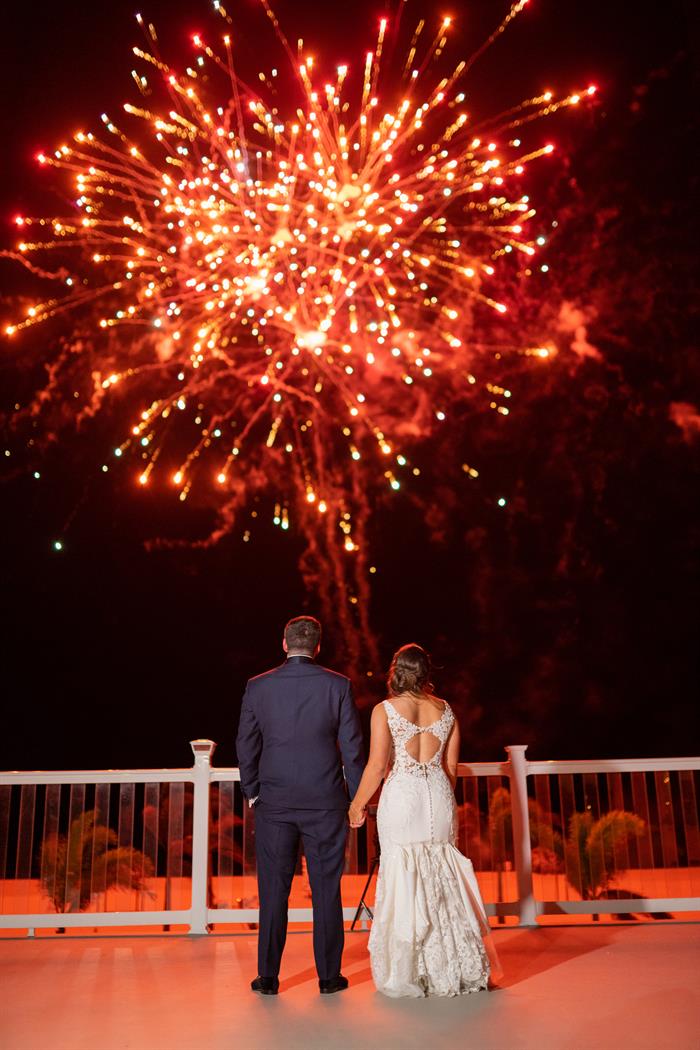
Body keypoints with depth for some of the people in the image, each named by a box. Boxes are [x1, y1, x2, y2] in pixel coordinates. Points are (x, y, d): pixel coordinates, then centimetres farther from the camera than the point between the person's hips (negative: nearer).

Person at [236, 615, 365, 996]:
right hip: (325, 803, -1)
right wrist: (358, 797, 6)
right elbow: (352, 747, -3)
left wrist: (252, 792, 15)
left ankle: (268, 976, 17)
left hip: (273, 804, 1)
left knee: (273, 891, 9)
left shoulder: (258, 686, -2)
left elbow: (245, 746, 3)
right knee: (326, 890, 9)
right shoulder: (337, 685, -5)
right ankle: (328, 976, 17)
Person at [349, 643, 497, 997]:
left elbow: (376, 766, -7)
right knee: (442, 878, 13)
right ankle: (453, 968, 20)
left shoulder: (385, 710, -4)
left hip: (401, 796, -4)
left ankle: (408, 975, 11)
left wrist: (358, 804, 4)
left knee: (403, 880, 4)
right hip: (439, 796, 4)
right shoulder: (445, 710, 7)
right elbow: (451, 767, 12)